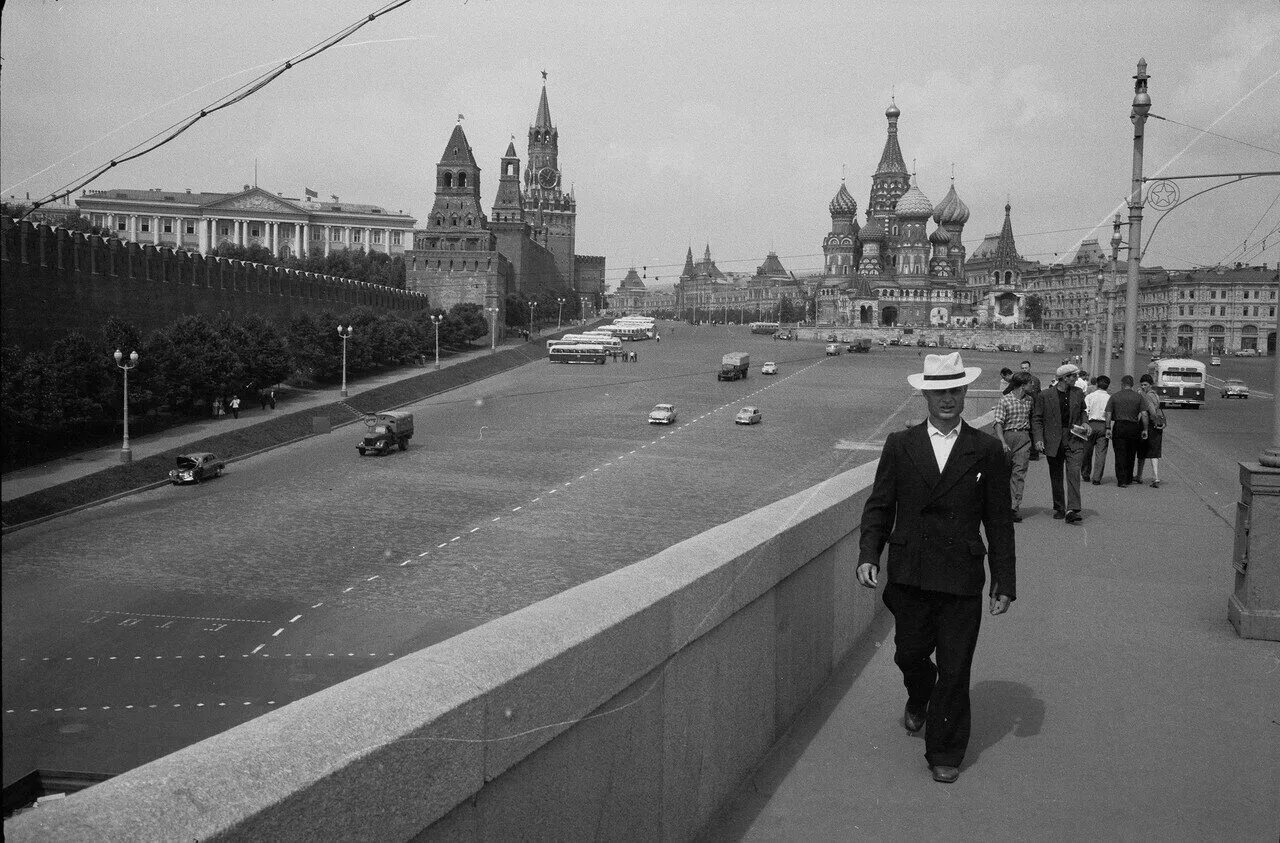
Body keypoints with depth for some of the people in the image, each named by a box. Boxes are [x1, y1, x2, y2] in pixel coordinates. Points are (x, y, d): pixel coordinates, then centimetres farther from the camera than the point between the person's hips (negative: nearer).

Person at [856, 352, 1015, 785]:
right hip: (909, 575, 1)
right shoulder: (900, 445, 3)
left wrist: (1004, 581, 1)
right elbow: (879, 506, 4)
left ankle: (945, 753, 22)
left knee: (955, 670, 4)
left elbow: (999, 521, 3)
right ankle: (919, 700, 49)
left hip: (962, 578, -1)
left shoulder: (986, 450, 1)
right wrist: (868, 555, -10)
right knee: (909, 655, 15)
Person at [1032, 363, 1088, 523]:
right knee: (1056, 477, 9)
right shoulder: (1044, 396, -3)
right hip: (1053, 441, -1)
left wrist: (1084, 423, 5)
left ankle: (1072, 510, -17)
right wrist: (1038, 439, -12)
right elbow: (1037, 419, -2)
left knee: (1074, 473, -13)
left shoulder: (1078, 394, 7)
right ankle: (1059, 509, 23)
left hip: (1074, 440, 1)